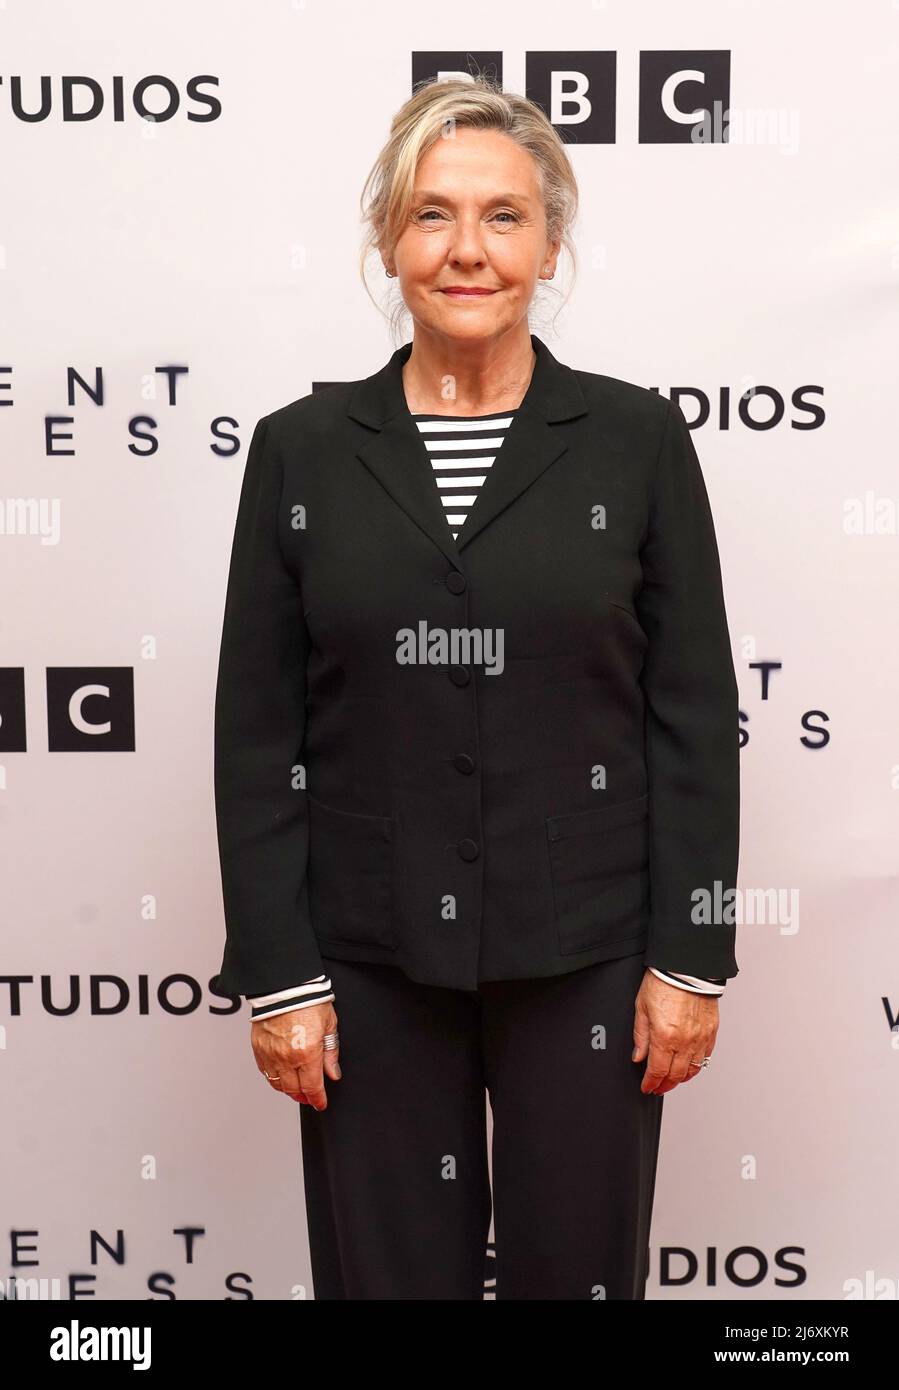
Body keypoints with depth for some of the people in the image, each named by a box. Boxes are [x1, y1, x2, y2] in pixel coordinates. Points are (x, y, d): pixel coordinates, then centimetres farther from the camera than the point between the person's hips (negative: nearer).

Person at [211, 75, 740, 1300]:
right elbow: (257, 732, 0)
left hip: (586, 956, 0)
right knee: (389, 1272, 14)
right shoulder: (301, 448, 1)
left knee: (577, 1268, 14)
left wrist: (691, 957, -4)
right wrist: (275, 972, -3)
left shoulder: (636, 438, -1)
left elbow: (696, 714, -1)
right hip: (370, 959, 1)